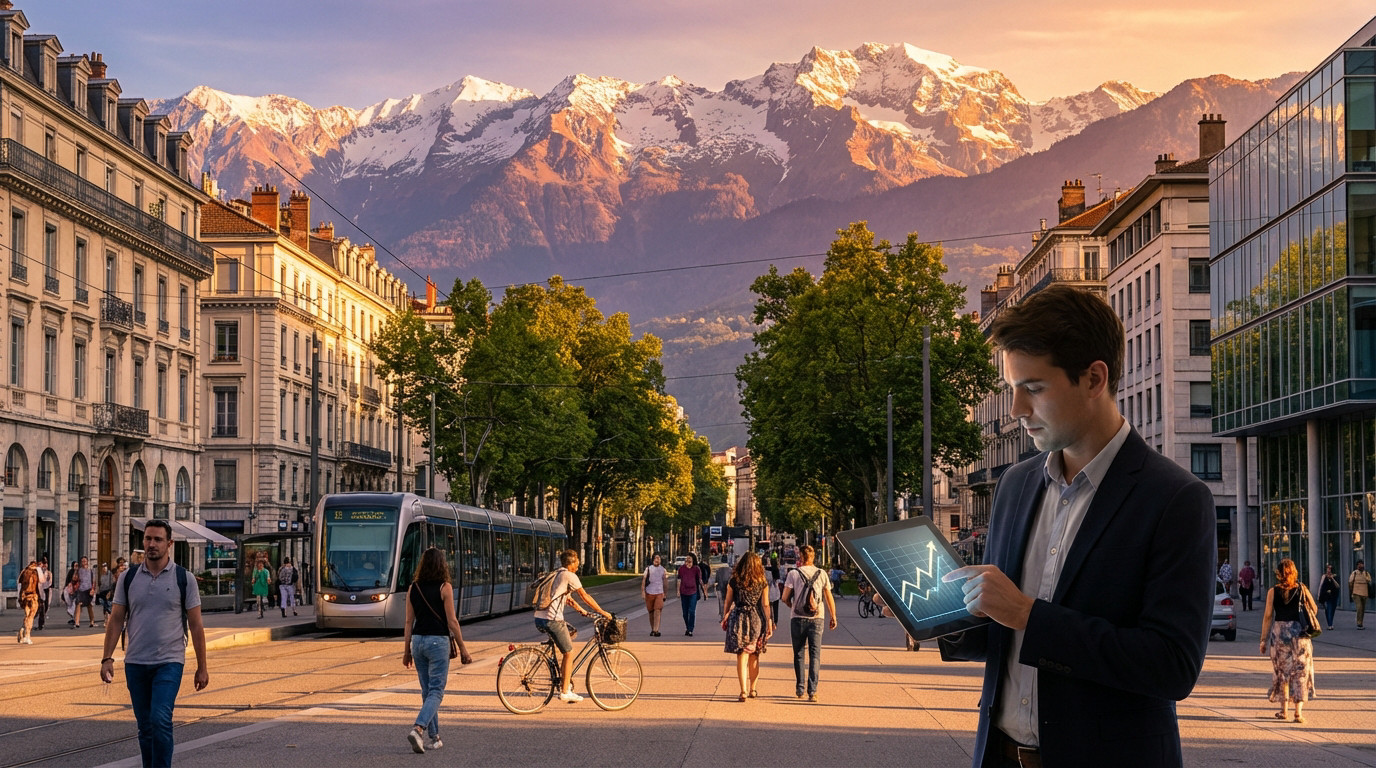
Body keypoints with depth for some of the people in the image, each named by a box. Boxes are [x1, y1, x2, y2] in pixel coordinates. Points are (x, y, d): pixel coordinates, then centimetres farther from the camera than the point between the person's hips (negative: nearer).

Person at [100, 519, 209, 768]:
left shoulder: (184, 579, -2)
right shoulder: (128, 578, 6)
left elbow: (196, 625, 0)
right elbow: (116, 620, 7)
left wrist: (202, 667, -1)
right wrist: (107, 658, -2)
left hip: (169, 663, -3)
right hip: (135, 663, 4)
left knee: (160, 720, -18)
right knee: (145, 726, 10)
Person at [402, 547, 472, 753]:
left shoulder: (413, 588, 5)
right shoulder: (445, 588, -8)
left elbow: (409, 622, 8)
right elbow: (452, 622, -8)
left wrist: (407, 650, 15)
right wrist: (462, 648, -1)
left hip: (418, 641, 5)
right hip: (438, 641, -5)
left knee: (427, 691, 14)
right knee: (436, 692, -3)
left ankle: (433, 737, 19)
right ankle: (418, 728, -22)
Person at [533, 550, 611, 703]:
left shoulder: (556, 574, 23)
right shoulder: (570, 576, -5)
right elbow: (585, 597, -4)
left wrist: (583, 611, 35)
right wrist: (602, 612, 5)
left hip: (540, 618, 9)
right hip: (552, 619, -9)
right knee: (569, 653, 1)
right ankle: (565, 691, 2)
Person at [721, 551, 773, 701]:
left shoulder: (734, 582, -3)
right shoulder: (762, 583, -1)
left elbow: (728, 602, 3)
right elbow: (765, 605, -1)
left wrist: (725, 618, 16)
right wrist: (769, 623, 3)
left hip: (739, 619, -1)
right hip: (757, 620, 2)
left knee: (741, 656, 0)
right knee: (754, 657, 15)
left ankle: (743, 690, -10)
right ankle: (752, 689, 25)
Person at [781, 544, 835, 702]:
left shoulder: (794, 574, -4)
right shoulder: (821, 574, 1)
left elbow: (785, 598, -3)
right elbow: (829, 597, 3)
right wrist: (833, 617, 13)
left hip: (798, 618, -1)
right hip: (817, 619, 1)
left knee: (798, 654, 13)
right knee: (815, 655, 1)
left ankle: (799, 689, 17)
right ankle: (812, 691, -9)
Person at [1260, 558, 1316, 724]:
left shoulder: (1273, 592, -2)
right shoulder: (1302, 589, 0)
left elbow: (1268, 616, -2)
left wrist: (1264, 640, 3)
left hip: (1279, 632, 0)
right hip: (1299, 632, 0)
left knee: (1282, 671, 13)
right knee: (1300, 671, 4)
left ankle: (1284, 710, 19)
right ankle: (1298, 711, -4)